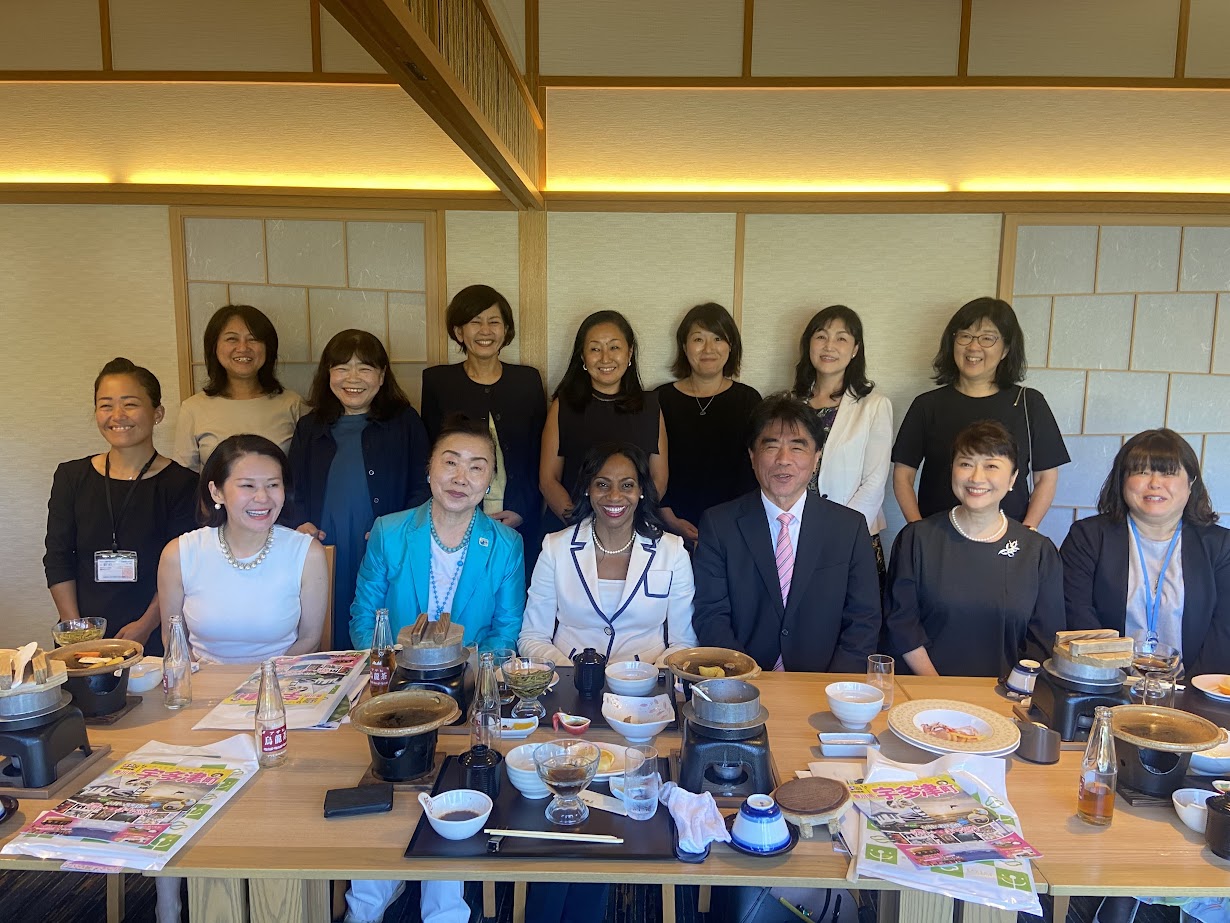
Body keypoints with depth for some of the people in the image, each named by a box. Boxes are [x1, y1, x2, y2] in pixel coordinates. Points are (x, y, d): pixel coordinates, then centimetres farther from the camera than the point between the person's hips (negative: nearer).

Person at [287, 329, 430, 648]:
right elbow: (295, 493, 17)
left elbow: (421, 490, 1)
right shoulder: (309, 428, 15)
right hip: (324, 559, 3)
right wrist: (301, 525, -3)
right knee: (328, 650, 4)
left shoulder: (404, 422, 6)